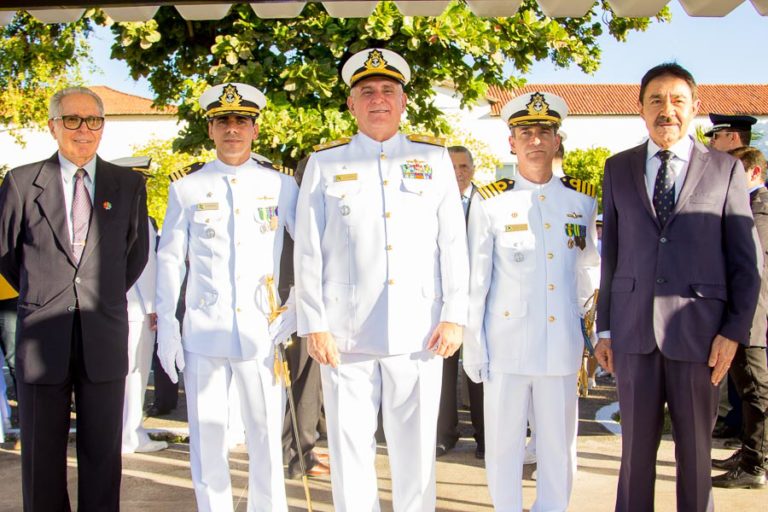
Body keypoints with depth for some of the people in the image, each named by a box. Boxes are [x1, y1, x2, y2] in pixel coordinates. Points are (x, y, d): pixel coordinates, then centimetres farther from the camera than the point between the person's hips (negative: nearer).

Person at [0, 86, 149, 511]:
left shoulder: (129, 184, 5)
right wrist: (39, 293, 13)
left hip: (104, 335, 1)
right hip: (42, 334, -1)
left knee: (102, 451, 7)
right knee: (41, 452, 7)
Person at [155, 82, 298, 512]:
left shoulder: (280, 184, 5)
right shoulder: (187, 186, 6)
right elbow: (170, 259, 6)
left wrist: (300, 308, -3)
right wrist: (166, 326, 1)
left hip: (262, 332, 0)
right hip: (202, 332, 1)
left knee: (267, 438, 4)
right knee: (207, 440, 6)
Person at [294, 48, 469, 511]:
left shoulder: (434, 157, 10)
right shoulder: (325, 164, 7)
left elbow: (454, 243, 7)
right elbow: (308, 252, 4)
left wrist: (454, 316, -1)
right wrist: (314, 325, -3)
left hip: (419, 333, 1)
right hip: (346, 334, 0)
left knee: (416, 446, 7)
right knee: (350, 444, 5)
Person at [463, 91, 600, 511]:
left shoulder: (582, 200, 6)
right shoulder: (490, 203, -2)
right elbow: (475, 281, -1)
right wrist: (473, 347, -3)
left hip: (562, 345, 2)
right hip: (505, 345, -2)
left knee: (558, 442, 9)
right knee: (504, 442, 6)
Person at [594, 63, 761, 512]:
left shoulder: (726, 169, 5)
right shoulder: (618, 169, 11)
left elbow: (748, 260, 3)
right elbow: (610, 253, 11)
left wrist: (735, 331, -5)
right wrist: (604, 328, 8)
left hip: (697, 332, -1)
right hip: (634, 331, 2)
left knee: (696, 449, 8)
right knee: (636, 446, 8)